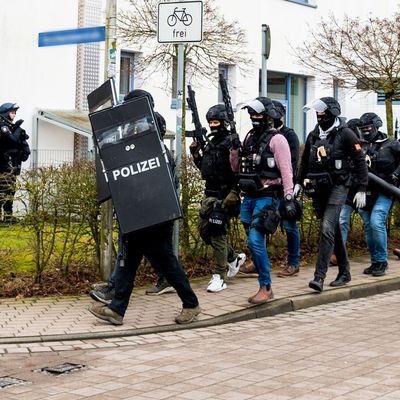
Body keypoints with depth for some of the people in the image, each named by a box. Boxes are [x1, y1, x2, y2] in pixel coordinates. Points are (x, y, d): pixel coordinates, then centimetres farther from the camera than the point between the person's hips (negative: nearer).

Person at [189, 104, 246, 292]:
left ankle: (219, 277, -3)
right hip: (209, 194, 9)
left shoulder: (230, 143, -12)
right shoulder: (210, 143, 15)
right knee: (204, 229, 13)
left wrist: (234, 193, -24)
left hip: (223, 196, -9)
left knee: (217, 234, -9)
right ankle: (234, 258, 30)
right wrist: (196, 154, 7)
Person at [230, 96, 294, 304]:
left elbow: (286, 170, -12)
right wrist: (235, 149, 2)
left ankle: (266, 287, -9)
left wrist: (288, 197, -18)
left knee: (255, 240, -16)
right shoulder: (249, 137, 14)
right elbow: (236, 167, 19)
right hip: (249, 197, 8)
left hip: (267, 197, -8)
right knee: (253, 242, 10)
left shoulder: (276, 139, -8)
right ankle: (261, 275, 21)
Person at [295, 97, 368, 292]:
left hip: (338, 187, -6)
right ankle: (344, 272, 25)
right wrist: (298, 183, 14)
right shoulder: (313, 135, 11)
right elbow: (305, 162, 22)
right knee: (334, 231, 14)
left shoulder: (345, 134, -8)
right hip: (319, 189, 7)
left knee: (327, 229, -17)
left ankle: (319, 276, -20)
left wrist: (361, 190, -10)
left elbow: (360, 162, -7)